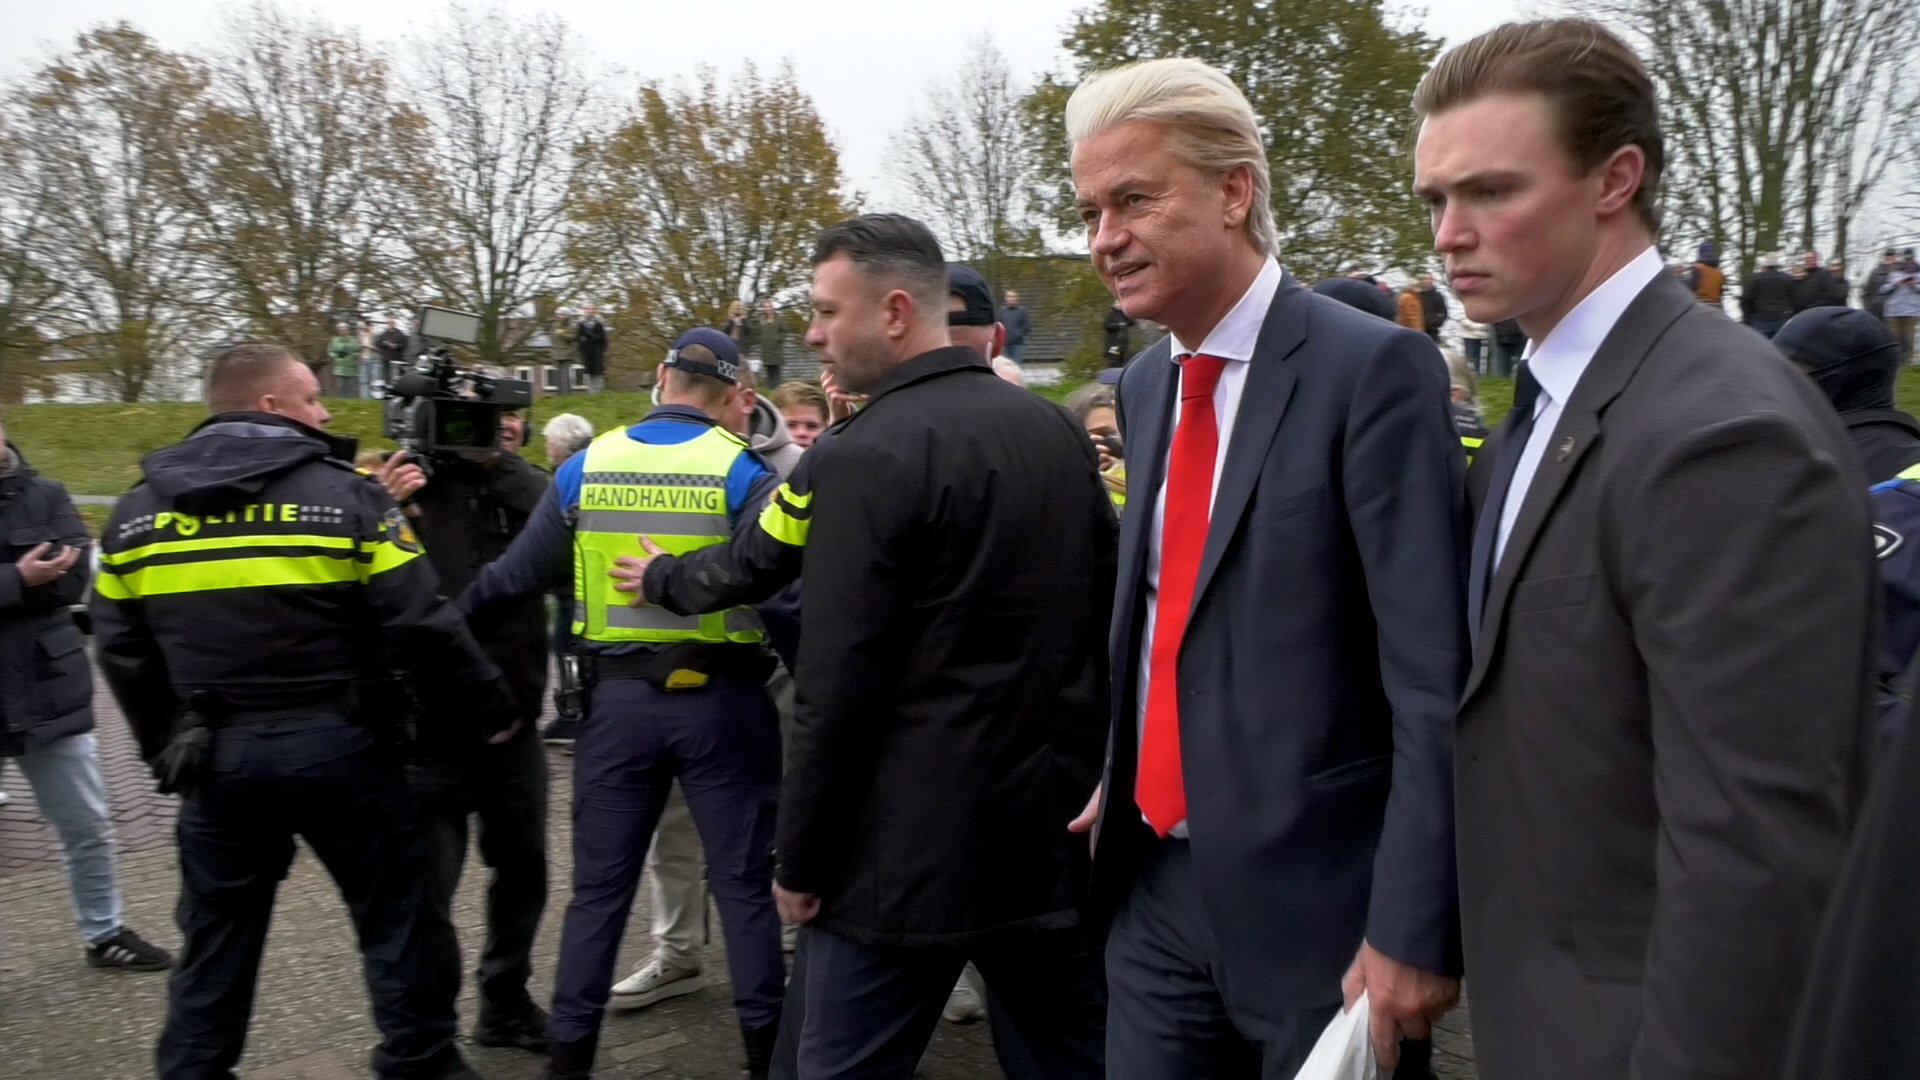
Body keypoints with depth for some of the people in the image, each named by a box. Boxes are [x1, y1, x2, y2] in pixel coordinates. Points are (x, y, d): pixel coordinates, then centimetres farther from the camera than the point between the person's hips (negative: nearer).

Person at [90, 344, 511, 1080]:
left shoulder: (137, 511, 6)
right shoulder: (343, 494, -10)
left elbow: (123, 650, 10)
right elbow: (422, 627, -13)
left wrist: (165, 744, 20)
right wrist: (486, 708, -1)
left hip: (215, 755, 4)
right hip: (335, 744, -4)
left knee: (217, 933, 17)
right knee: (395, 912, 11)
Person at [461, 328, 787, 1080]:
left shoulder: (586, 467, 3)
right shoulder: (740, 468, -7)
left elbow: (521, 574, 9)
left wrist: (456, 606, 24)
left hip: (619, 696, 3)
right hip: (720, 697, -2)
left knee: (599, 885, 13)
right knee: (744, 880, 9)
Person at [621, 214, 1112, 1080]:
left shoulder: (867, 456, -15)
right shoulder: (1058, 430, 6)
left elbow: (838, 684, -17)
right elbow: (1102, 612, 12)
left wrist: (800, 856, -6)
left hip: (912, 845, -7)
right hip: (1058, 821, 7)